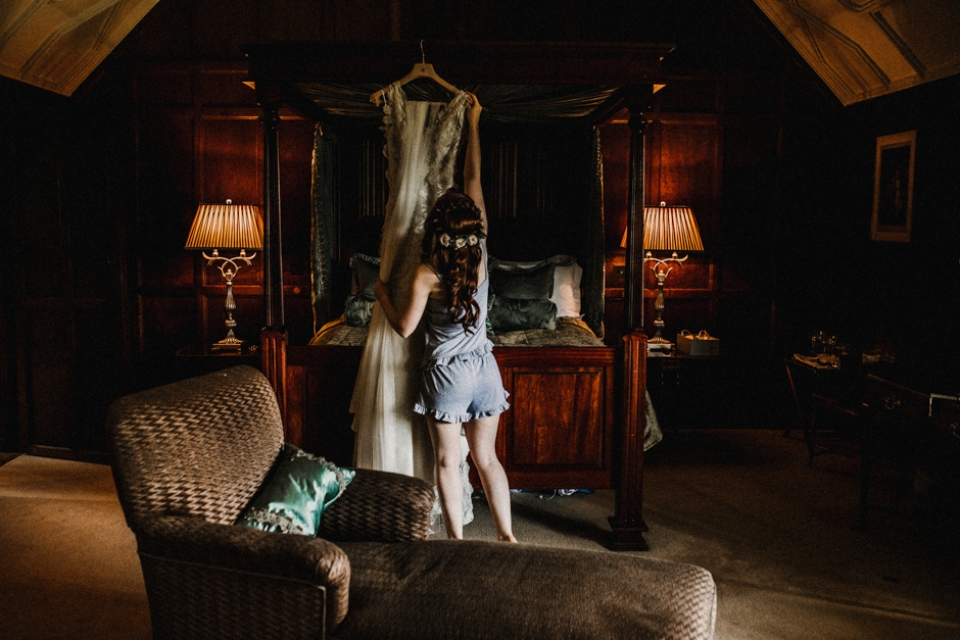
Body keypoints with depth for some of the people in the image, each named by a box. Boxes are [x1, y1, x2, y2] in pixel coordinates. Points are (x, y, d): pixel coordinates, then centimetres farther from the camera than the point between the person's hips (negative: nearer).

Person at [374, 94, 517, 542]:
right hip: (484, 368, 4)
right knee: (487, 457, 14)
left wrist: (382, 295, 9)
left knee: (448, 462, 9)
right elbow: (473, 178, 1)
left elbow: (404, 328, -8)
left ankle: (457, 542, 17)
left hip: (446, 372, -4)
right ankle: (507, 535, 18)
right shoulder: (480, 253, -8)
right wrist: (473, 124, 10)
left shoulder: (426, 274, -17)